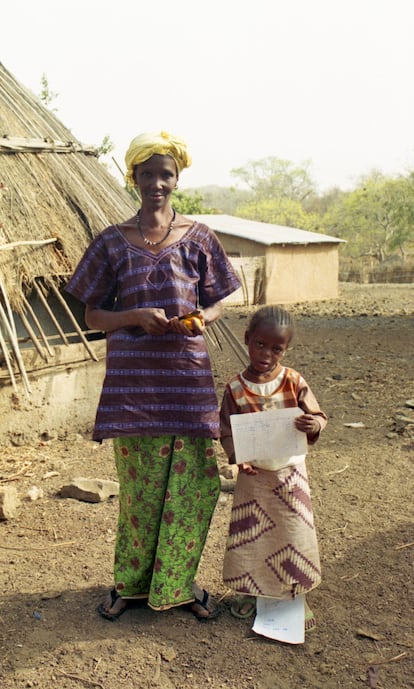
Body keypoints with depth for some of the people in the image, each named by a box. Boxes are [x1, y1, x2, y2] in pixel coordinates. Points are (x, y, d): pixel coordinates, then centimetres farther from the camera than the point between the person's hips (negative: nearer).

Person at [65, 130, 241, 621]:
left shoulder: (197, 238, 4)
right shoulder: (112, 242, 3)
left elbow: (218, 303, 10)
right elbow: (92, 316, 3)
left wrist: (202, 319, -13)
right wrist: (137, 315, -15)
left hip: (187, 374, 1)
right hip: (133, 377, -1)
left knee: (193, 483, 3)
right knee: (140, 484, 6)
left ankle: (179, 581, 23)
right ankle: (129, 581, 26)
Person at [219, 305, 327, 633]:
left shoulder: (295, 382, -7)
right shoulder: (235, 387, -7)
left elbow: (319, 416, -3)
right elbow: (227, 430, -2)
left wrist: (313, 424, -26)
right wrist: (238, 457, -19)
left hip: (290, 471, 0)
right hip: (253, 473, 0)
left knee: (294, 531, 8)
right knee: (250, 532, 9)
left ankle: (296, 595, 27)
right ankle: (249, 590, 30)